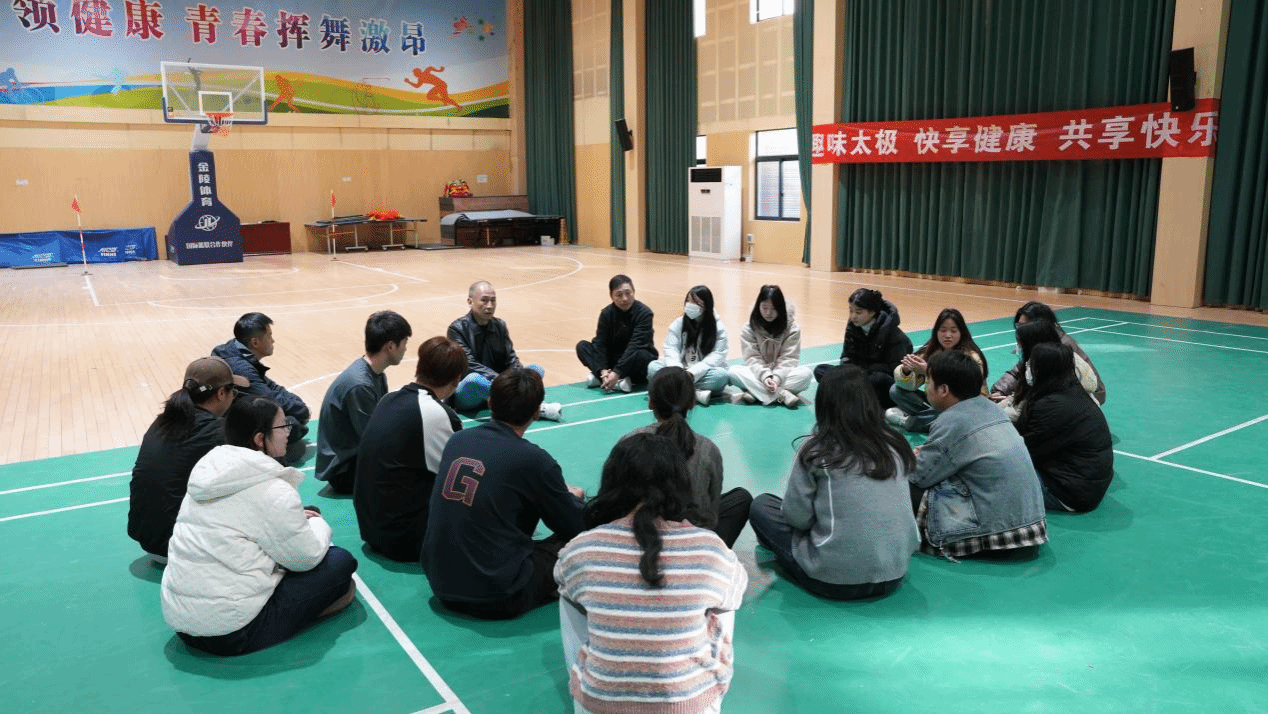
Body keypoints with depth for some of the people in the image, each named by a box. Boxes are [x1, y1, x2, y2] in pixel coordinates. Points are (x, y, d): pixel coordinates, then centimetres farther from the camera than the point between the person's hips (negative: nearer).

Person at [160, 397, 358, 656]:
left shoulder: (209, 469, 8)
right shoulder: (272, 491, -16)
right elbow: (306, 558, -8)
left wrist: (295, 519, 12)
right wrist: (318, 524, 12)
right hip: (232, 632, -9)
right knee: (341, 561, -1)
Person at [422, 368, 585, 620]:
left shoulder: (457, 440, 0)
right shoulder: (533, 459, -16)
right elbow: (574, 528, -3)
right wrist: (575, 497, 20)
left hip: (441, 585, 6)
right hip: (495, 599, -6)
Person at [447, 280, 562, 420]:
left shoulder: (499, 325, 11)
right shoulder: (458, 328, -7)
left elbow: (511, 359, 4)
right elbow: (469, 365, -19)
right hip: (466, 393, -6)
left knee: (536, 369, -10)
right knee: (474, 379, -39)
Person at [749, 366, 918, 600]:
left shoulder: (817, 451, -11)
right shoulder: (895, 445, 2)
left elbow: (797, 516, -8)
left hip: (836, 582, -5)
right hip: (895, 576, 5)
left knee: (761, 505, 11)